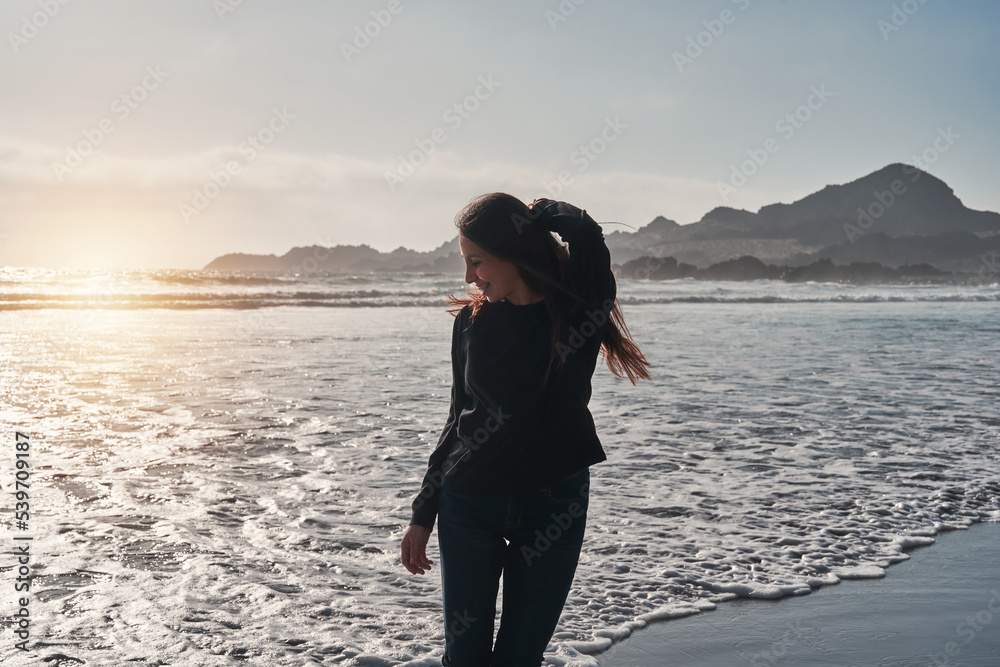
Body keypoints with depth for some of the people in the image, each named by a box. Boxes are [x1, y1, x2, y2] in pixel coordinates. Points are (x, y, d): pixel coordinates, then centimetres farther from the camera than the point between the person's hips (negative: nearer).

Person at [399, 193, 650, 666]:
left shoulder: (578, 310, -8)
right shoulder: (471, 321, 2)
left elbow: (585, 232, -27)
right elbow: (458, 419, 8)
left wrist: (536, 213, -5)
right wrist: (422, 515, 9)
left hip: (553, 507, -2)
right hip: (469, 505, 2)